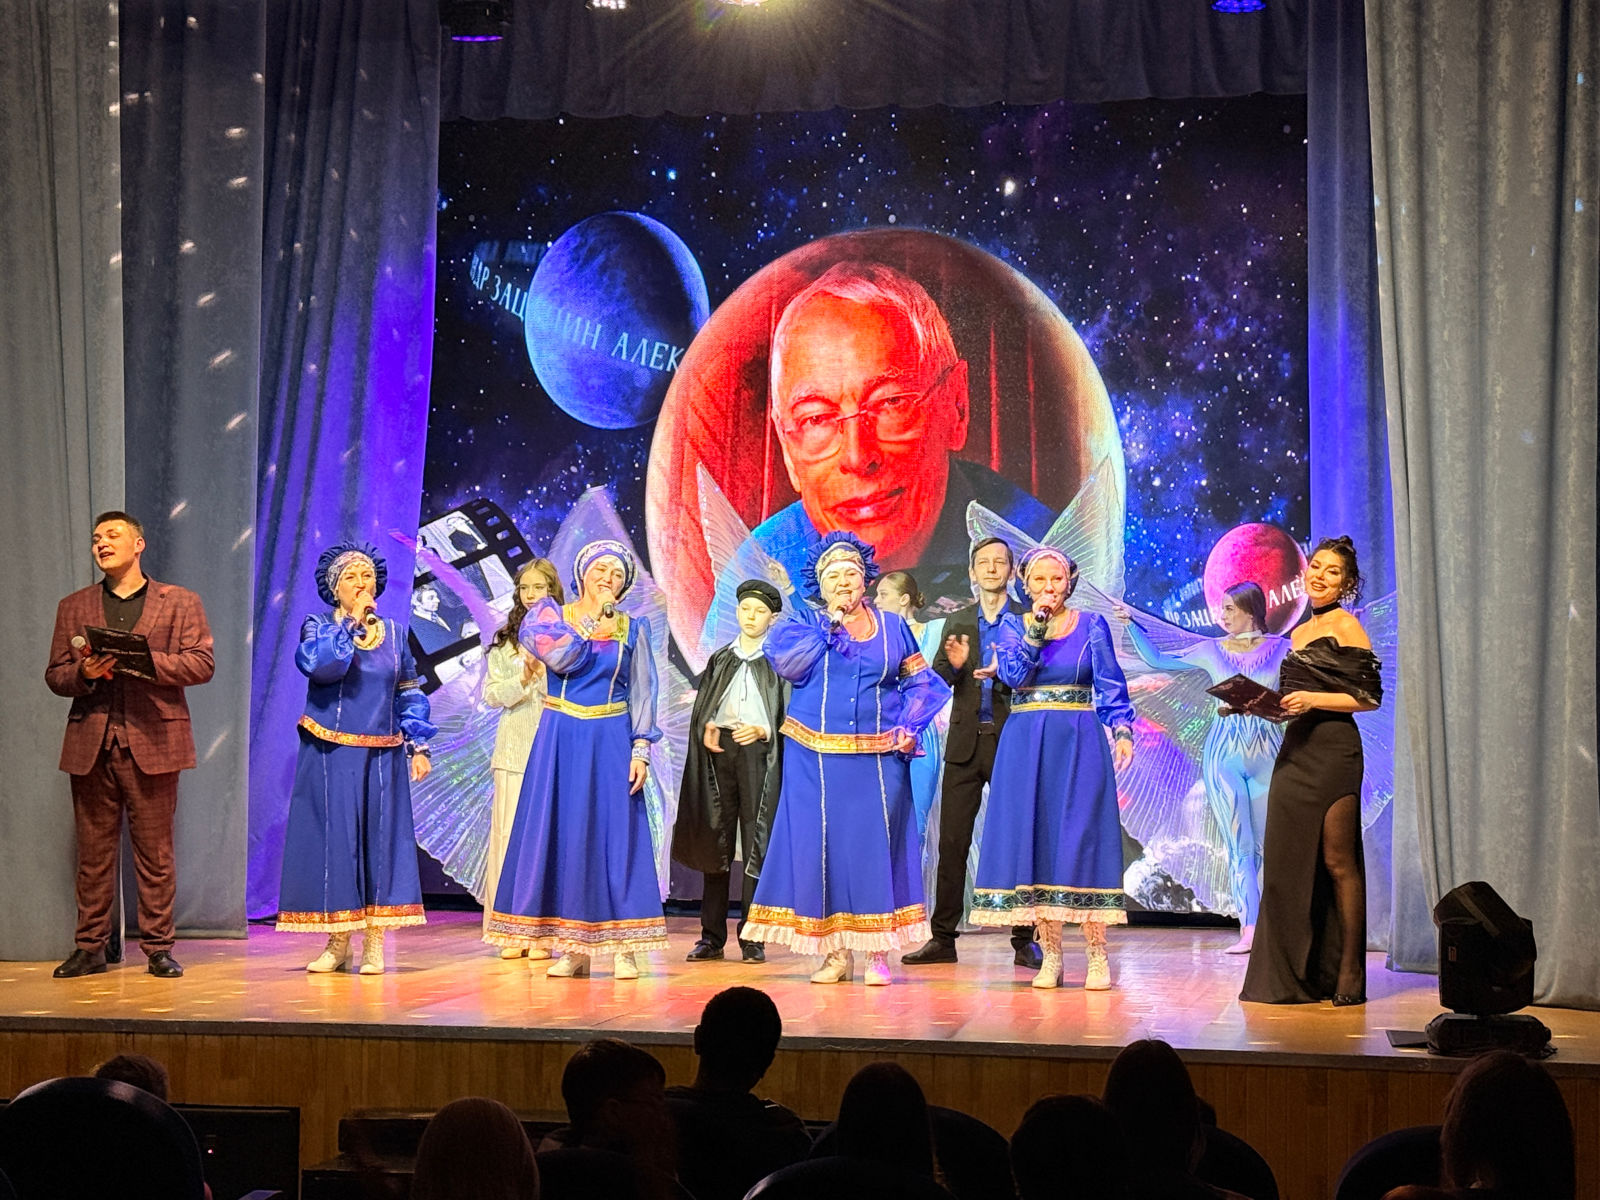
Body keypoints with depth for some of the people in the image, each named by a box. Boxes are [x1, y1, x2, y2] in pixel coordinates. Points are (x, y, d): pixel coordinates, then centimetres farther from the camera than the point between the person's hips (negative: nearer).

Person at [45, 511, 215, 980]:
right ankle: (89, 948, 10)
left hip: (152, 742, -2)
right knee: (93, 852, 3)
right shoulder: (74, 607, 17)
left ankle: (158, 948, 6)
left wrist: (144, 660, -13)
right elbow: (54, 675, 14)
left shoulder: (180, 602, 9)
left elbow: (202, 663, -1)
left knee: (155, 852, 0)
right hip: (91, 743, 2)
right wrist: (84, 673, -8)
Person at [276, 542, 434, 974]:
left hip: (381, 757, 2)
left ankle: (374, 944, 4)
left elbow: (410, 693, 12)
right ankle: (337, 942, 6)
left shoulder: (393, 632, 11)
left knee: (380, 838, 0)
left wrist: (418, 746, 4)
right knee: (335, 837, -2)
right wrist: (352, 623, -14)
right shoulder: (319, 627, 3)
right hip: (330, 756, -2)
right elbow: (319, 664, -19)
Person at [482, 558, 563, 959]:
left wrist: (543, 674, -13)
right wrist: (523, 678, -9)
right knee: (510, 833, 0)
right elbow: (491, 694, 5)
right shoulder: (505, 640, 13)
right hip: (514, 747, 2)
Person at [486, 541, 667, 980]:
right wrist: (593, 618, -8)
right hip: (560, 739, 0)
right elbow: (560, 659, -13)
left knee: (615, 834, -2)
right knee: (561, 832, -1)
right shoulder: (551, 615, 6)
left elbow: (642, 694, 5)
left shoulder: (632, 629, 9)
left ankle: (622, 947, 2)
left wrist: (641, 749, -4)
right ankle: (571, 947, 5)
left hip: (611, 742, 0)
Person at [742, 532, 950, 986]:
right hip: (817, 761, 0)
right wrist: (830, 624, -7)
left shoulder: (893, 627, 12)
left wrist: (908, 728, -4)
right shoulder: (806, 626, 9)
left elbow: (921, 682, 11)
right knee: (821, 845, -2)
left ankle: (877, 953, 2)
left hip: (878, 760, 0)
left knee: (876, 846, -3)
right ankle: (836, 952, 5)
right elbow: (786, 661, -11)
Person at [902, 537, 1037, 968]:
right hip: (966, 743, 3)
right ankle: (943, 938, 7)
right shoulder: (957, 621, 14)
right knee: (952, 841, 2)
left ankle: (1024, 940, 6)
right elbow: (938, 678, 7)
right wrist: (954, 665, -15)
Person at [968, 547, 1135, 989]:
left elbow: (1110, 683, 0)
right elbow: (1014, 675, -7)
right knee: (1034, 839, -1)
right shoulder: (1013, 629, 10)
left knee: (1081, 838, -6)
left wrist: (1122, 731, -14)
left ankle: (1097, 954, -3)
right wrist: (1037, 627, -12)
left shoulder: (1091, 624, 7)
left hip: (1079, 743, -2)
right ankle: (1050, 954, 6)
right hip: (1026, 747, 2)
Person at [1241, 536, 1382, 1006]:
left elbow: (1371, 697, -9)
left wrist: (1313, 699, -17)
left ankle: (1347, 972, 2)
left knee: (1337, 861, -5)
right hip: (1295, 750, 8)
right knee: (1289, 861, 5)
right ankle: (1299, 974, 11)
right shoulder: (1300, 632, 18)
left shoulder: (1345, 626, -4)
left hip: (1332, 751, -8)